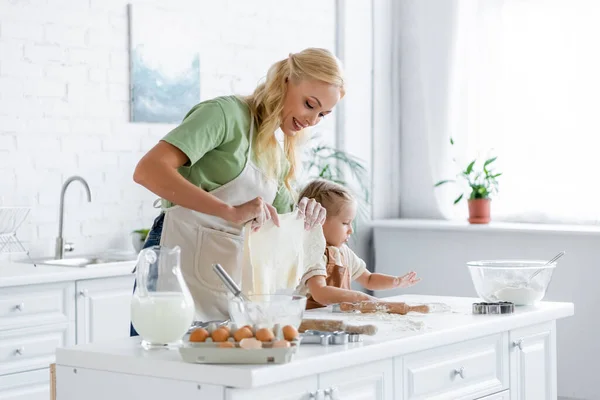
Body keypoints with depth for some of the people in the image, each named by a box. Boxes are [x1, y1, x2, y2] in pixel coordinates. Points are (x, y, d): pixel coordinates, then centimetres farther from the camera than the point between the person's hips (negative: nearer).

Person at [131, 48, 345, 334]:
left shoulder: (279, 158, 14)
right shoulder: (227, 113, -10)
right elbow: (148, 171, -24)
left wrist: (305, 213, -1)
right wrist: (230, 211, -33)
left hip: (226, 294, 8)